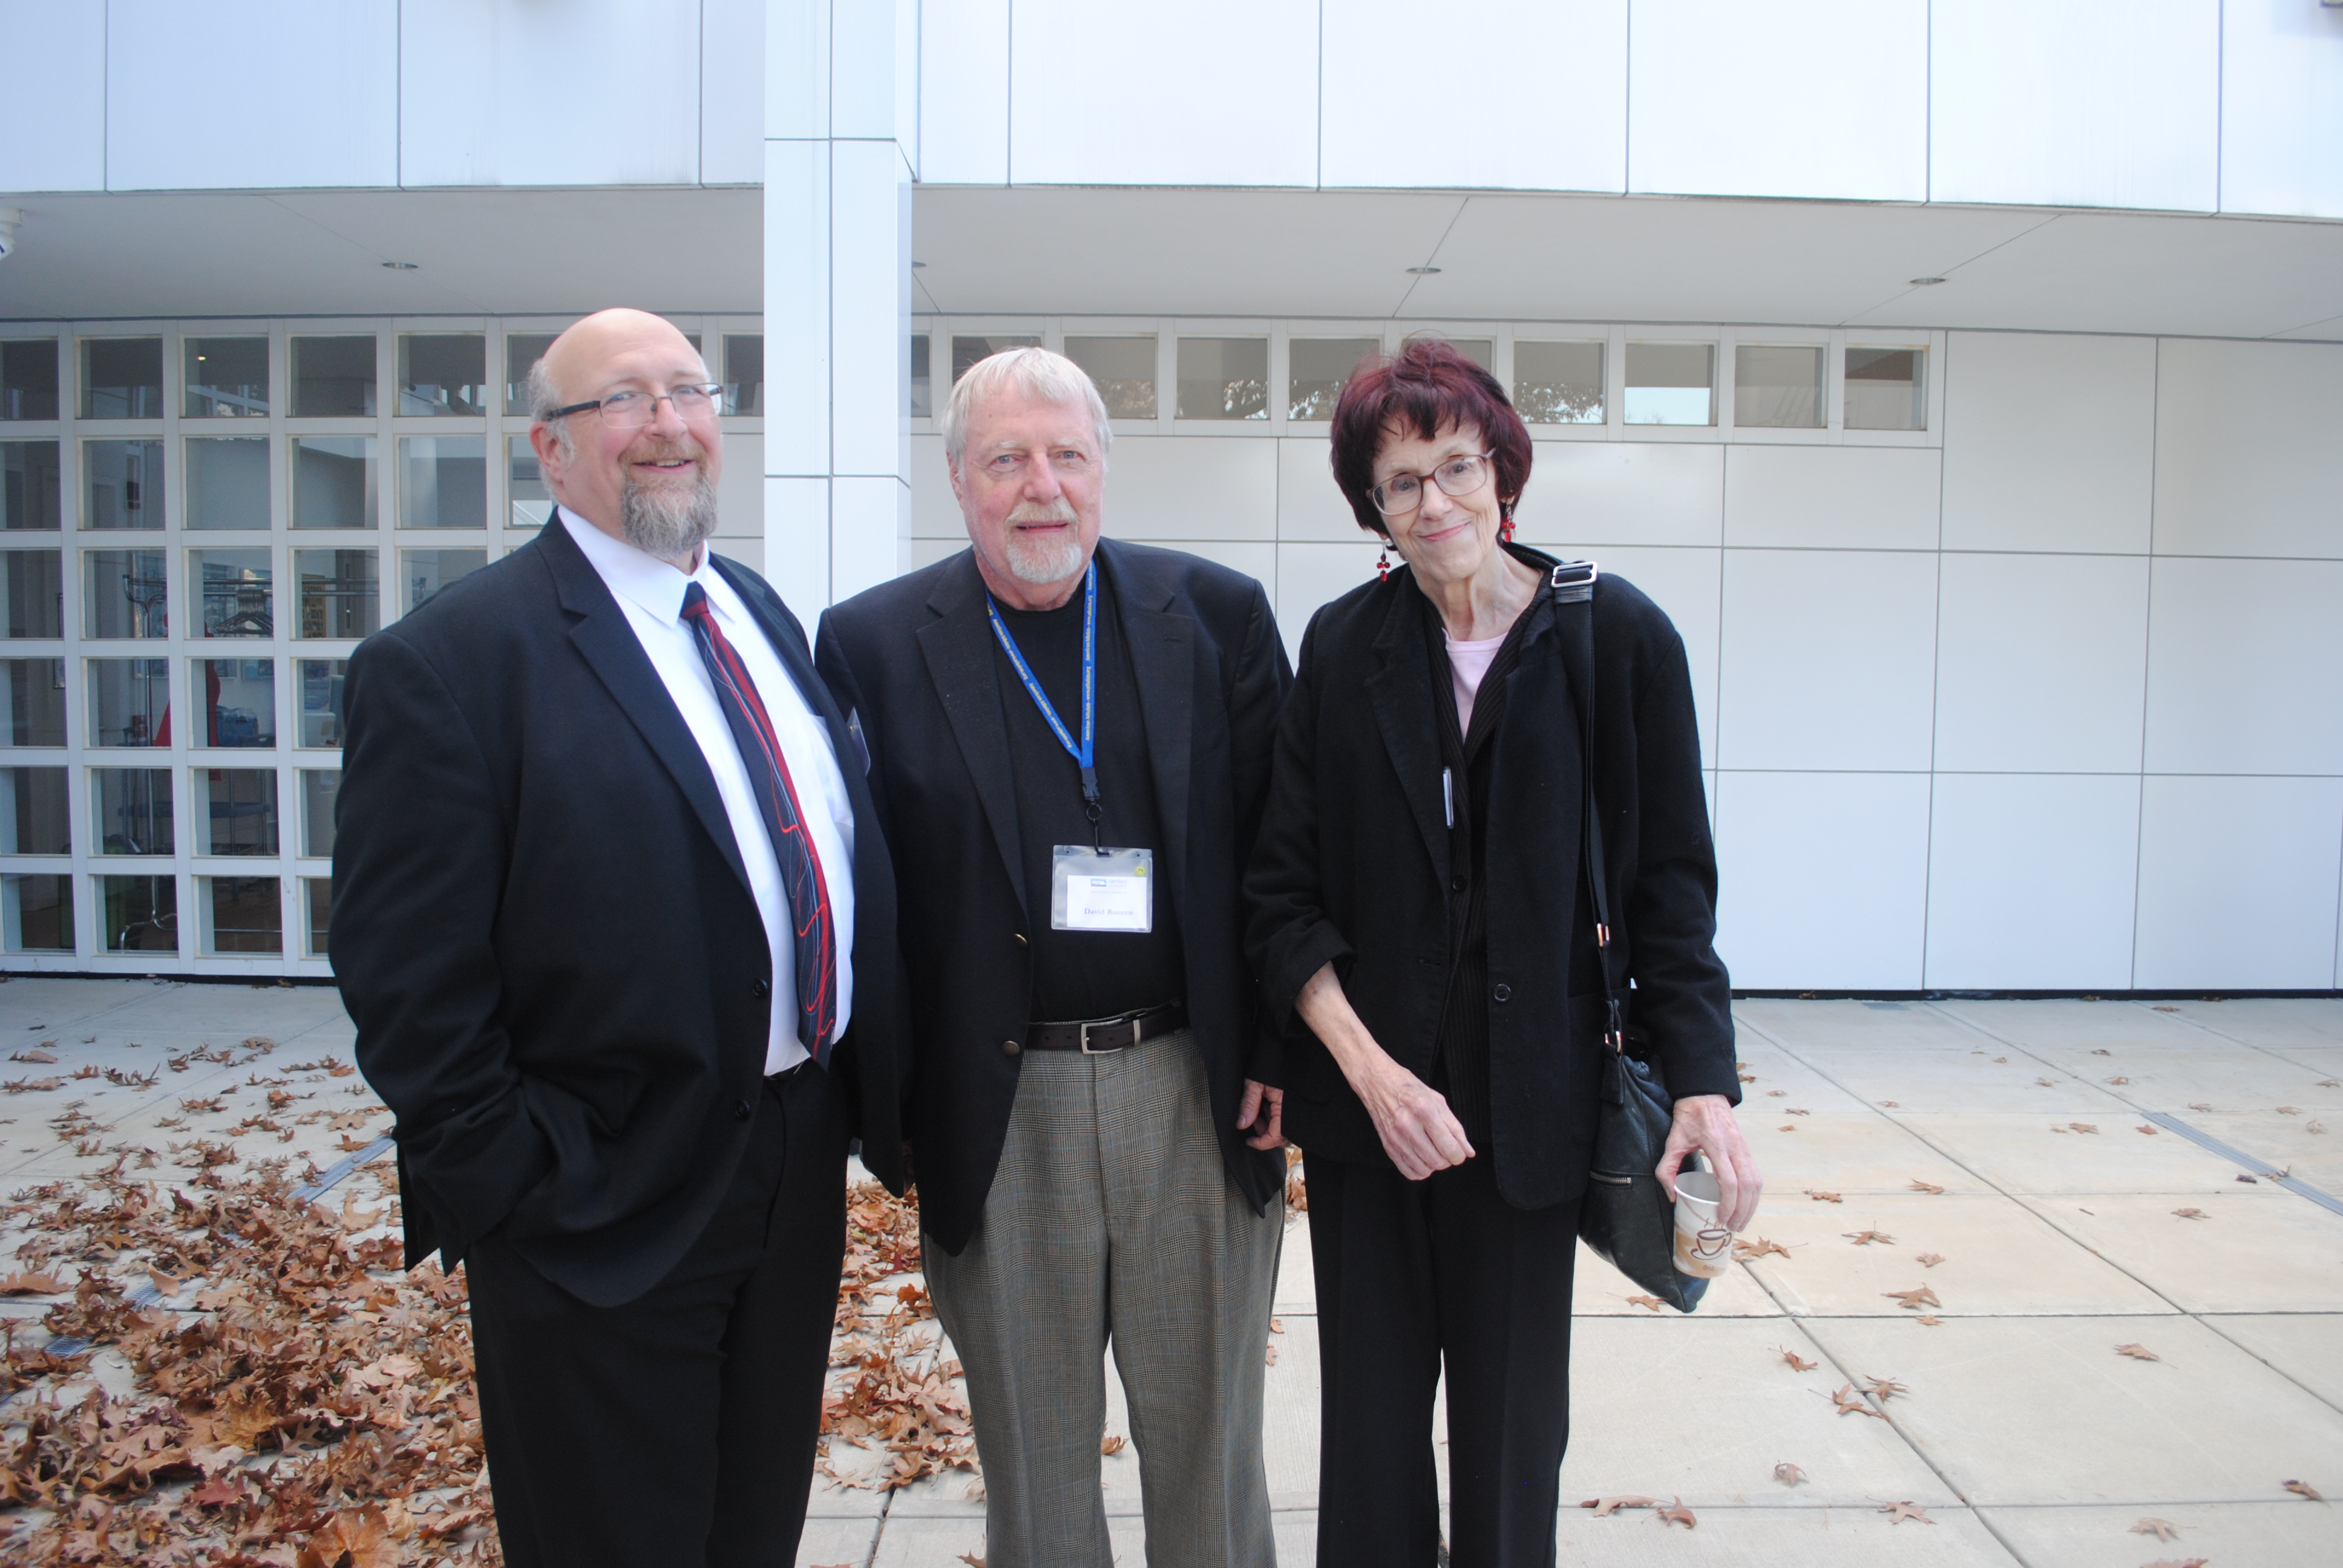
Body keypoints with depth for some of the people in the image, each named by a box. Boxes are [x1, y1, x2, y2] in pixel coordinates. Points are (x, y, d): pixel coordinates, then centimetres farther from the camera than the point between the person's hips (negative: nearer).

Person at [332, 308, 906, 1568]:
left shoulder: (762, 613, 8)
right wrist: (511, 1196, -15)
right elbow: (408, 985, -16)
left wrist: (874, 1104, 7)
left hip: (801, 1176, 7)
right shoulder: (447, 661, -15)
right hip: (604, 1218, -6)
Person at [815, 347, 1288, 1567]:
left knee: (1209, 1439, 18)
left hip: (1197, 1089, 1)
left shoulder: (1219, 616, 1)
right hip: (998, 1105, 0)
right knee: (1032, 1456, 18)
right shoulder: (872, 643, -2)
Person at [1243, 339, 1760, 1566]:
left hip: (1530, 1102, -1)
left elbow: (1668, 881, 0)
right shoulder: (1343, 646, 0)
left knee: (1511, 1419, 12)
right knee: (1369, 1415, 12)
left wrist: (1703, 1081, -8)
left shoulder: (1619, 637, -4)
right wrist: (1366, 1067, -13)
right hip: (1363, 1097, 2)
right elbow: (1282, 891, -2)